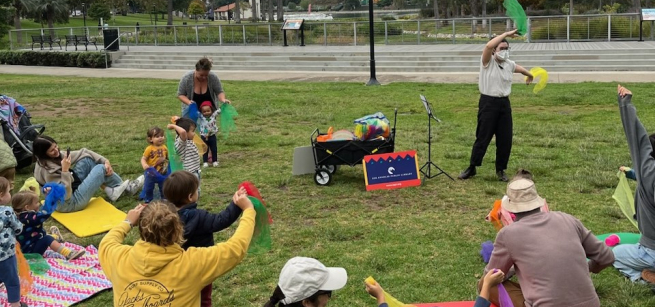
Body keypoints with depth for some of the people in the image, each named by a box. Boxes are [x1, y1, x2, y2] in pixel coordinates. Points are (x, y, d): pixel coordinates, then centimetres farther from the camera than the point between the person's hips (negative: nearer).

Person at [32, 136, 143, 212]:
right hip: (69, 203, -9)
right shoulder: (45, 170, -27)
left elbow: (82, 152, 1)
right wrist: (65, 170, -34)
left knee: (87, 159, 1)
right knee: (101, 169, -7)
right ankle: (127, 187, 15)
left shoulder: (56, 155, -1)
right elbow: (65, 195, -31)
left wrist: (105, 161, -8)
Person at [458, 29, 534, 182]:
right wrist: (506, 34, -22)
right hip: (488, 103, -5)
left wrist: (530, 75, 52)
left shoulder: (510, 64, 9)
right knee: (483, 138, -3)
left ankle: (501, 170, 19)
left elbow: (521, 69, 32)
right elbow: (488, 45, -28)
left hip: (504, 103, 5)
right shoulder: (488, 61, -7)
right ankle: (472, 168, 10)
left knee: (505, 139, 5)